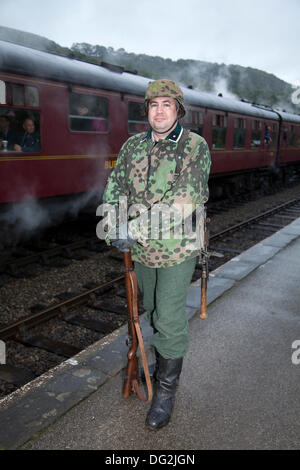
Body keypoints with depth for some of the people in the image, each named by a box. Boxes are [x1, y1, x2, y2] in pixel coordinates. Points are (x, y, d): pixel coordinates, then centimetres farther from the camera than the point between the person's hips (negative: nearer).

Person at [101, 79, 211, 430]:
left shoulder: (196, 146, -10)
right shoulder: (133, 145, 6)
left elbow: (187, 198, -22)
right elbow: (115, 185, 0)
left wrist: (137, 227, -29)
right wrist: (114, 225, -20)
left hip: (176, 247, -5)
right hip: (141, 248, 5)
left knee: (169, 318, -1)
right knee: (152, 310, 20)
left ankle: (166, 390, 19)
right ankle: (163, 365, 45)